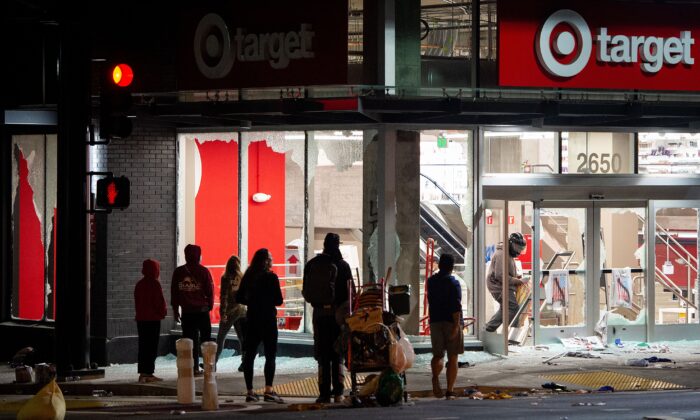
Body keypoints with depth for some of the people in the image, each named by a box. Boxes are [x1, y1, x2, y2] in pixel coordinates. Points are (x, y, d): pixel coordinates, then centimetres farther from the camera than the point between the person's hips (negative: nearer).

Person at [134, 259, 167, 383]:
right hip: (153, 318, -7)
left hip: (141, 318, 7)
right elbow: (160, 302, -13)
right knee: (152, 347, -3)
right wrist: (163, 312, 4)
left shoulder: (139, 284, 10)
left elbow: (137, 302, 12)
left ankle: (142, 373, 10)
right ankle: (148, 373, -6)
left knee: (143, 346, 10)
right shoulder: (155, 284, -12)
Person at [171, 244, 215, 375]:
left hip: (186, 311, 2)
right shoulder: (203, 271, -4)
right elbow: (210, 291, -2)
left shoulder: (178, 272, 4)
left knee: (189, 340, 4)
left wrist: (175, 310, 14)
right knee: (205, 339, 8)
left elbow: (174, 292, 7)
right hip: (202, 310, -2)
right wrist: (209, 306, 10)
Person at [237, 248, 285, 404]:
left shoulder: (248, 277, 4)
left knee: (249, 355, 8)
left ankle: (250, 392, 8)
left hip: (252, 319, 5)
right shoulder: (271, 277, -11)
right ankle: (268, 390, -10)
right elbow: (279, 300, -10)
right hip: (268, 319, -5)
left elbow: (240, 298, 8)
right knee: (270, 355, -1)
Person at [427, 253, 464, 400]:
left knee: (438, 355, 10)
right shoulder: (453, 283, -10)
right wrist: (457, 325, -21)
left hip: (435, 321, 4)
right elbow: (456, 306, -18)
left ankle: (435, 377, -22)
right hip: (451, 322, -4)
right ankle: (450, 391, 2)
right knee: (452, 358, 4)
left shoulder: (431, 281, 6)